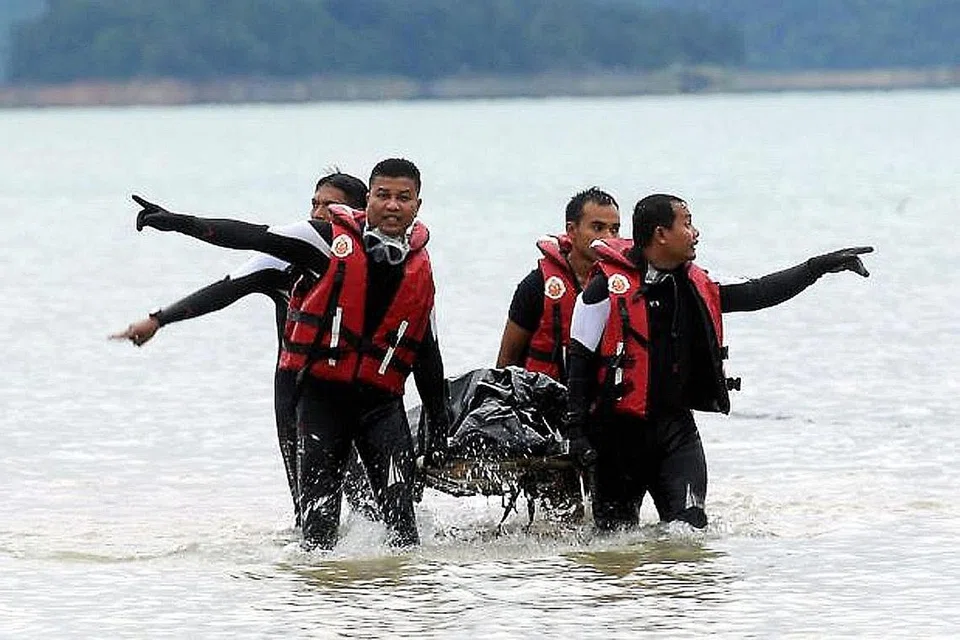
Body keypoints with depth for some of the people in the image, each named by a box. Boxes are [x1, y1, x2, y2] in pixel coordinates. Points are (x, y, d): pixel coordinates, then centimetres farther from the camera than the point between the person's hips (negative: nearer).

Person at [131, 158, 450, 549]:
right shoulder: (332, 239, -2)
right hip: (322, 395, -2)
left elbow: (427, 354, 17)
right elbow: (255, 238, -7)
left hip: (380, 400, 2)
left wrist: (439, 426, 17)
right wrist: (180, 223, -16)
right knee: (317, 516, -2)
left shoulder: (420, 268, 8)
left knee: (399, 510, -8)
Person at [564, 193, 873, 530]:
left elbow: (757, 294, 17)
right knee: (616, 531, 2)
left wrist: (821, 266, 15)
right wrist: (576, 430, -14)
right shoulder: (607, 287, -10)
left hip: (676, 426, 4)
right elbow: (580, 361, -8)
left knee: (690, 527, -11)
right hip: (620, 427, -4)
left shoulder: (694, 287, 8)